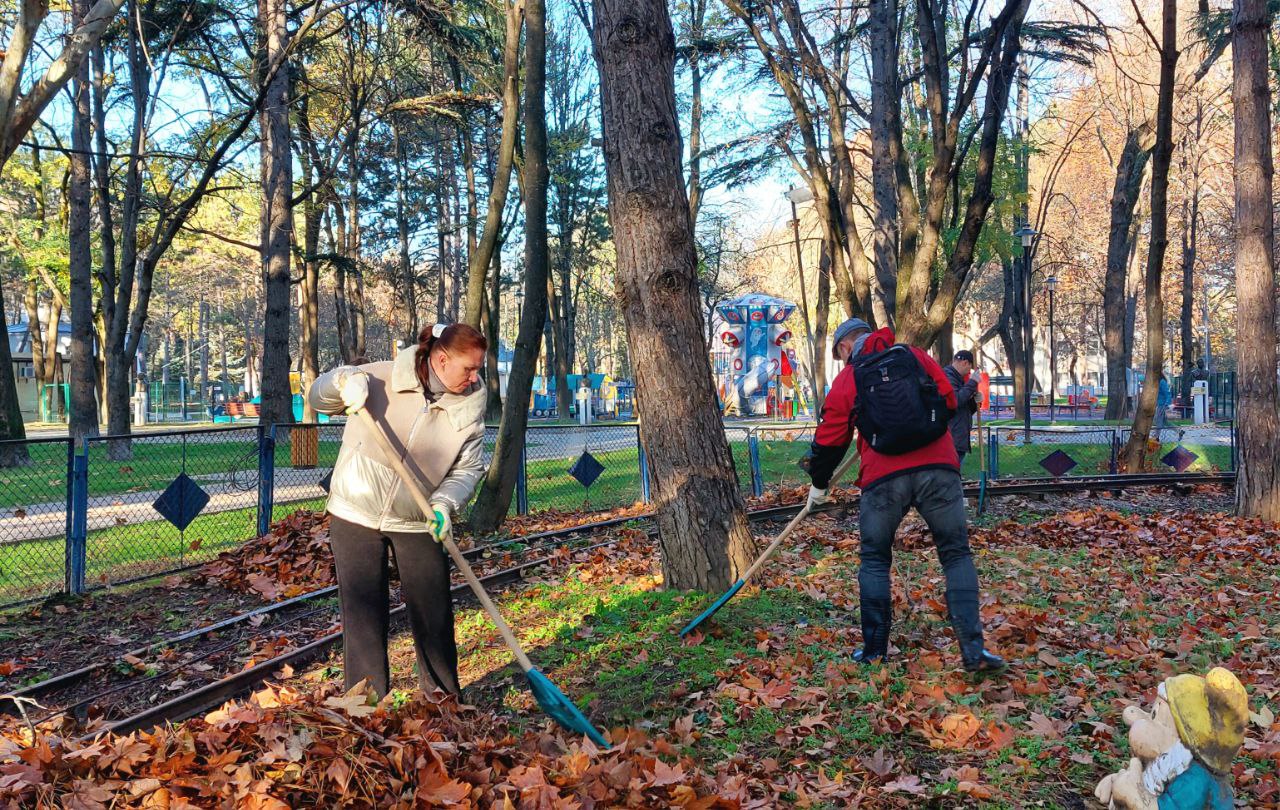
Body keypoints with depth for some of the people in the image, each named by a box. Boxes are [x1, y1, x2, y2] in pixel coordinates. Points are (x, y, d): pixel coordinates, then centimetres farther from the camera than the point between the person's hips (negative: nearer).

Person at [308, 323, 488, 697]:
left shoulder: (470, 404, -9)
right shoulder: (382, 378, -14)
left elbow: (468, 468, -6)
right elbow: (318, 398, -1)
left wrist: (444, 503, -24)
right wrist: (344, 380, -24)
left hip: (416, 523, 2)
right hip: (355, 513, -1)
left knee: (434, 615, 5)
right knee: (363, 612, 4)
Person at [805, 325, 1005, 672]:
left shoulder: (846, 379, 10)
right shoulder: (916, 356, 13)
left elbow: (830, 438, 14)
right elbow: (949, 400, 14)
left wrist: (819, 483, 29)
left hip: (883, 479, -1)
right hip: (938, 469, 1)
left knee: (875, 561, 16)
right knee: (957, 554, 9)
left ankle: (874, 650, 16)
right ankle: (972, 649, 1)